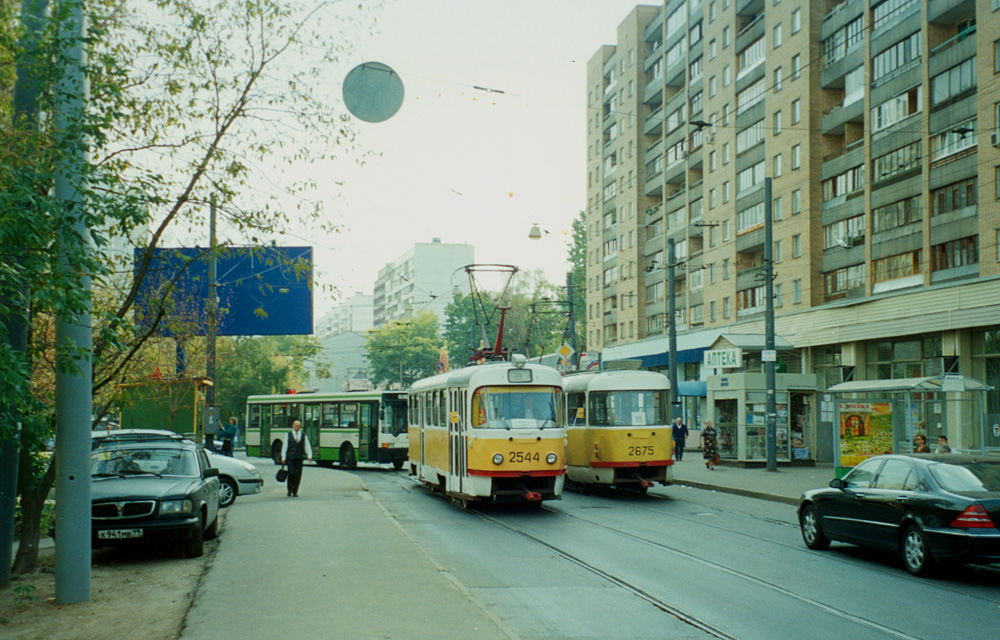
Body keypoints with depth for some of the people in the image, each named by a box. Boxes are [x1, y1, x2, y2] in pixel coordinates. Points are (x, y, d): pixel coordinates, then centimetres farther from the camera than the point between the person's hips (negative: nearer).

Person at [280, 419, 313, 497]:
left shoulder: (304, 436, 10)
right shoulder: (288, 435, 6)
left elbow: (307, 446, 7)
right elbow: (284, 446, 5)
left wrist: (309, 456, -5)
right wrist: (283, 458, 0)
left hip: (299, 458, 2)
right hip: (290, 458, -2)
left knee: (298, 476, -1)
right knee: (291, 473, -13)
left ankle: (295, 492, 9)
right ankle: (290, 491, 3)